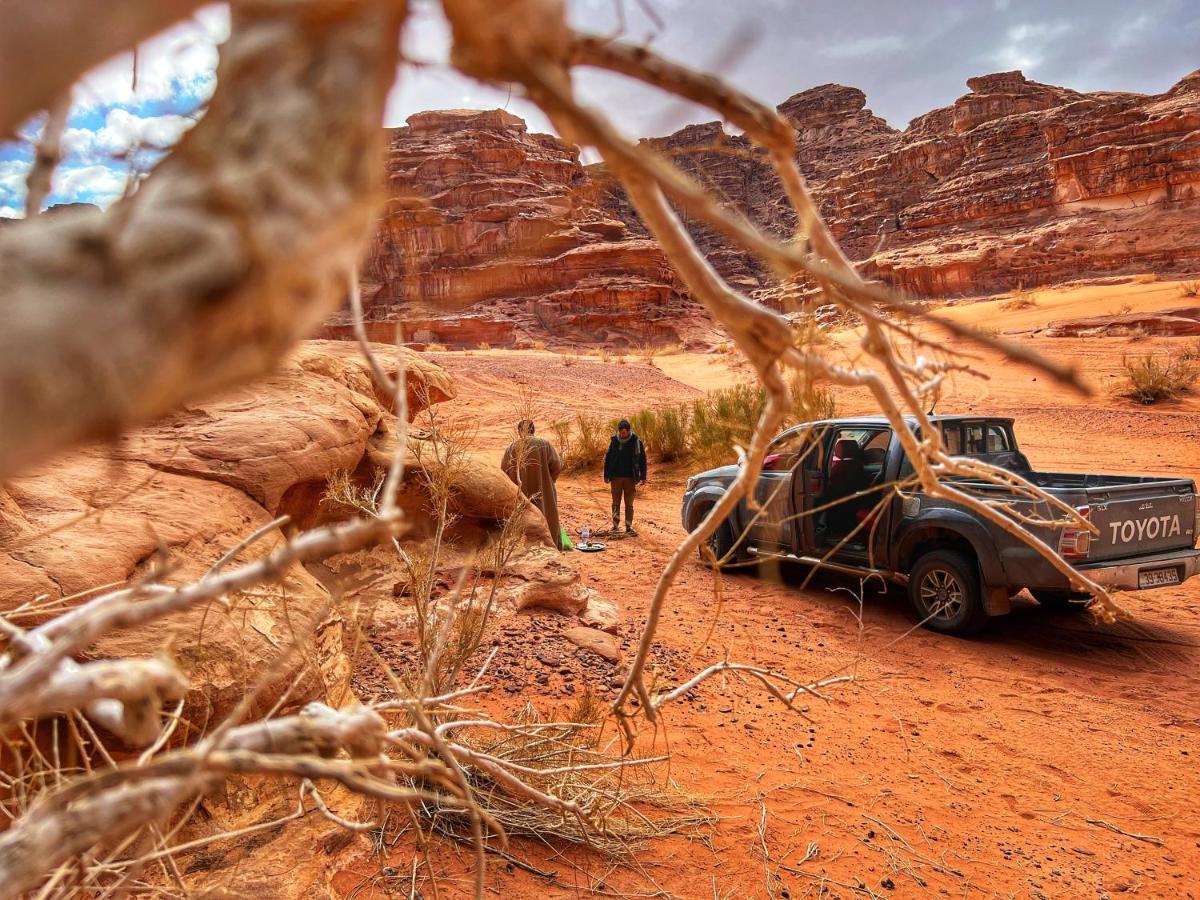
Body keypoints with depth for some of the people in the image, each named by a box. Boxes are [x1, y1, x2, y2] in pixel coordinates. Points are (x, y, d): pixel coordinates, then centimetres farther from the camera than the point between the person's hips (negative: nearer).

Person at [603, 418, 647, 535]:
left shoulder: (636, 441, -5)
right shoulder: (614, 440, 1)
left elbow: (642, 459, -1)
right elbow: (607, 458, 7)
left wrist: (643, 476, -3)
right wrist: (606, 475, 5)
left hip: (630, 478, -2)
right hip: (616, 477, 2)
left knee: (629, 504, 5)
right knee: (616, 503, 8)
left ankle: (629, 527, 11)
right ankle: (615, 525, 17)